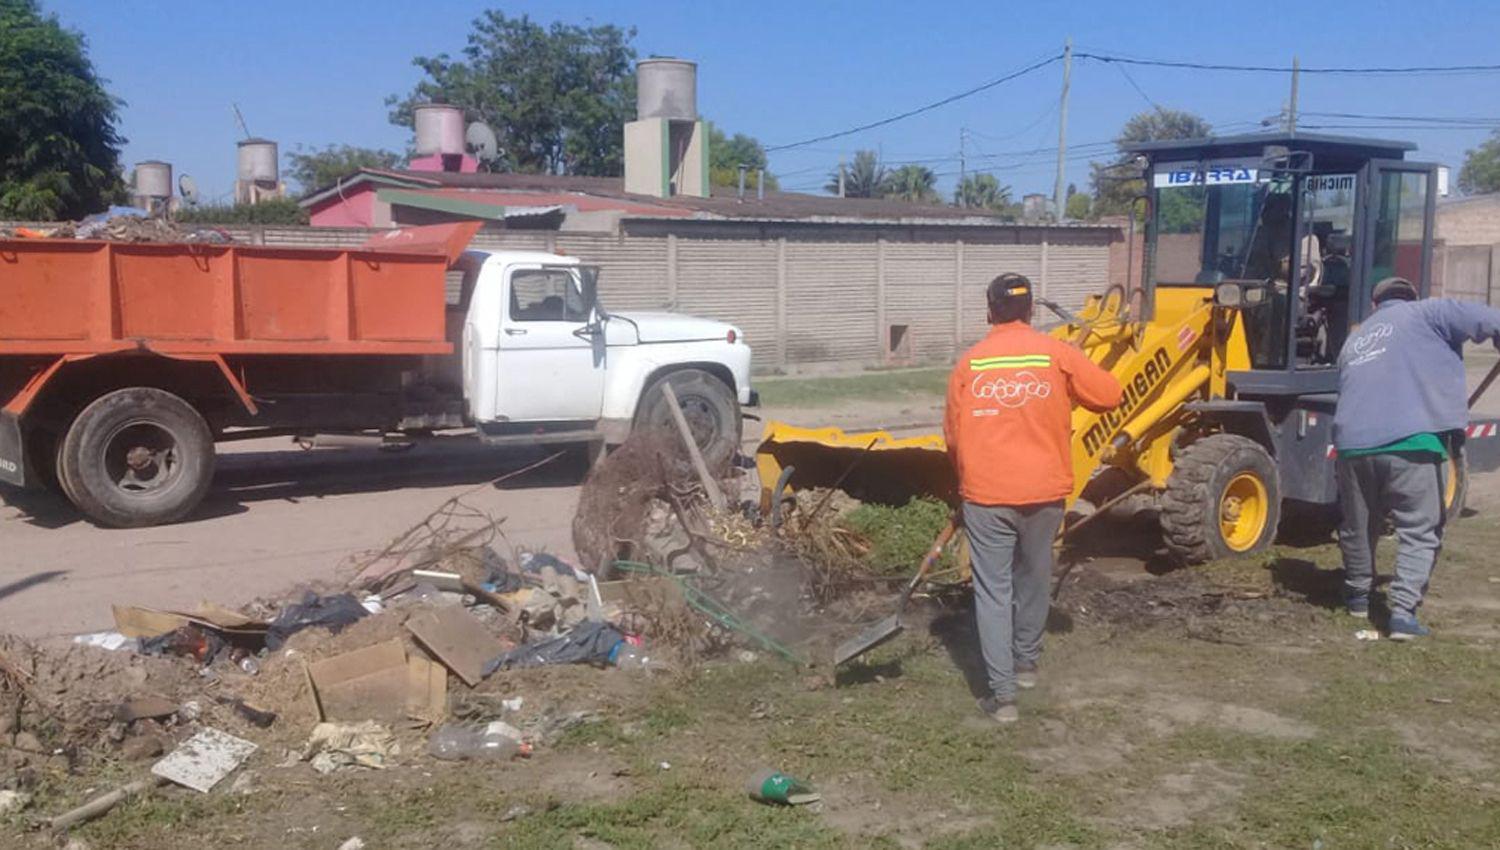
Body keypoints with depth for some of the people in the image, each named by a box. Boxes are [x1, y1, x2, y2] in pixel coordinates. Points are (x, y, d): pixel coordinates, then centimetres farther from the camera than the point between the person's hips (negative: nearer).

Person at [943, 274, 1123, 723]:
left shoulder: (969, 363, 1)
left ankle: (1003, 693, -3)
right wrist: (1072, 391, 20)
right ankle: (1026, 661, 37)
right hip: (1044, 490, 1)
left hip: (985, 493, -1)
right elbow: (1109, 395, 0)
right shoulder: (1056, 354, -3)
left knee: (993, 591, 1)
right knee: (1034, 579, 20)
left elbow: (953, 435, 6)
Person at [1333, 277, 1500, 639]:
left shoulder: (1354, 340, 27)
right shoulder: (1424, 314, 9)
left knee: (1357, 526, 22)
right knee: (1419, 531, 4)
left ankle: (1357, 595, 37)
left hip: (1353, 443, 5)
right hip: (1412, 442, -5)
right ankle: (1403, 609, -5)